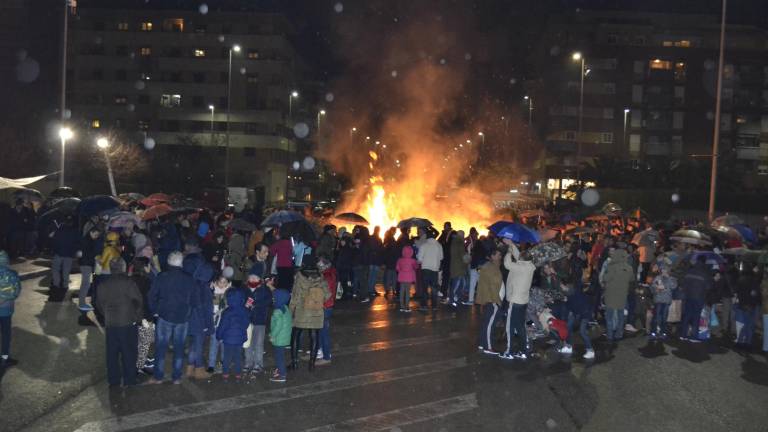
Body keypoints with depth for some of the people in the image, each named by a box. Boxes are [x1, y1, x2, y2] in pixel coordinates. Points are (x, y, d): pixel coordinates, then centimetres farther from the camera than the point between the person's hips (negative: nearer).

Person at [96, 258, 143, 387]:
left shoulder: (103, 284, 4)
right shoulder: (127, 282, -12)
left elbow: (99, 304, 11)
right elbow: (139, 300, -13)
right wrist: (138, 317, 0)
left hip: (110, 324, 5)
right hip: (128, 323, -4)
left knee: (112, 352, 13)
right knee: (129, 352, 6)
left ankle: (113, 380, 21)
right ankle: (129, 380, 12)